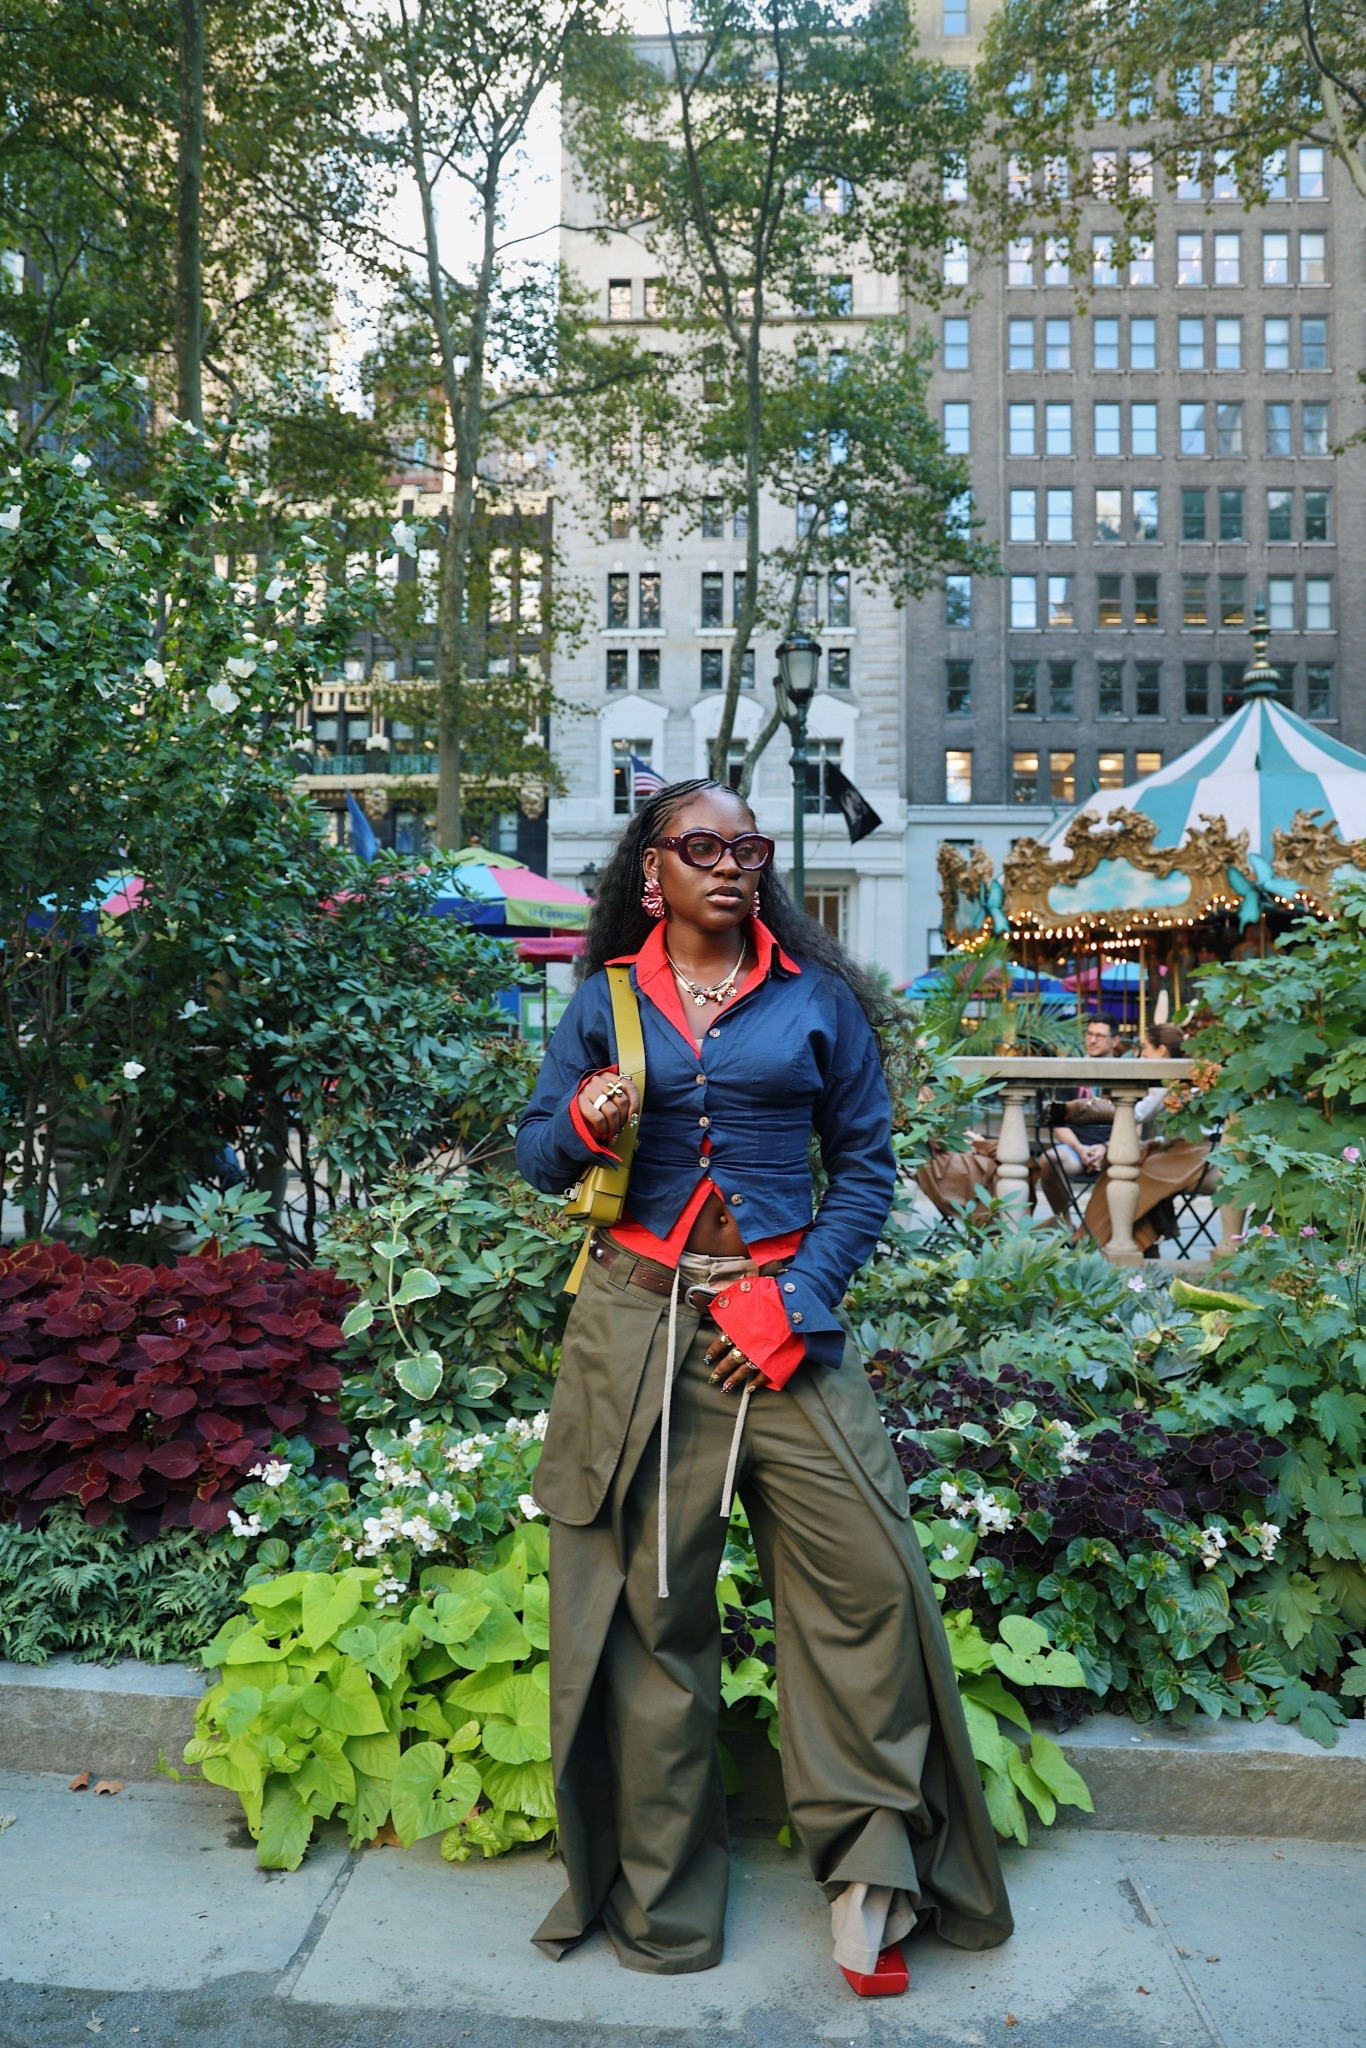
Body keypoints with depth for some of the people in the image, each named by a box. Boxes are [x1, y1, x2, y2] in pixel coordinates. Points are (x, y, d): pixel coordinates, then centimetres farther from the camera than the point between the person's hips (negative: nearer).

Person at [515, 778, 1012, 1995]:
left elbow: (867, 1162, 5)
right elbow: (536, 1155, 11)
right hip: (639, 1323, 0)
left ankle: (871, 1858, 18)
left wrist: (799, 1298, -7)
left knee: (866, 1572, -4)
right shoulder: (606, 1001, 8)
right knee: (649, 1597, 6)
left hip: (787, 1323, 0)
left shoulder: (816, 998, 7)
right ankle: (662, 1889, 25)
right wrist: (582, 1128, -12)